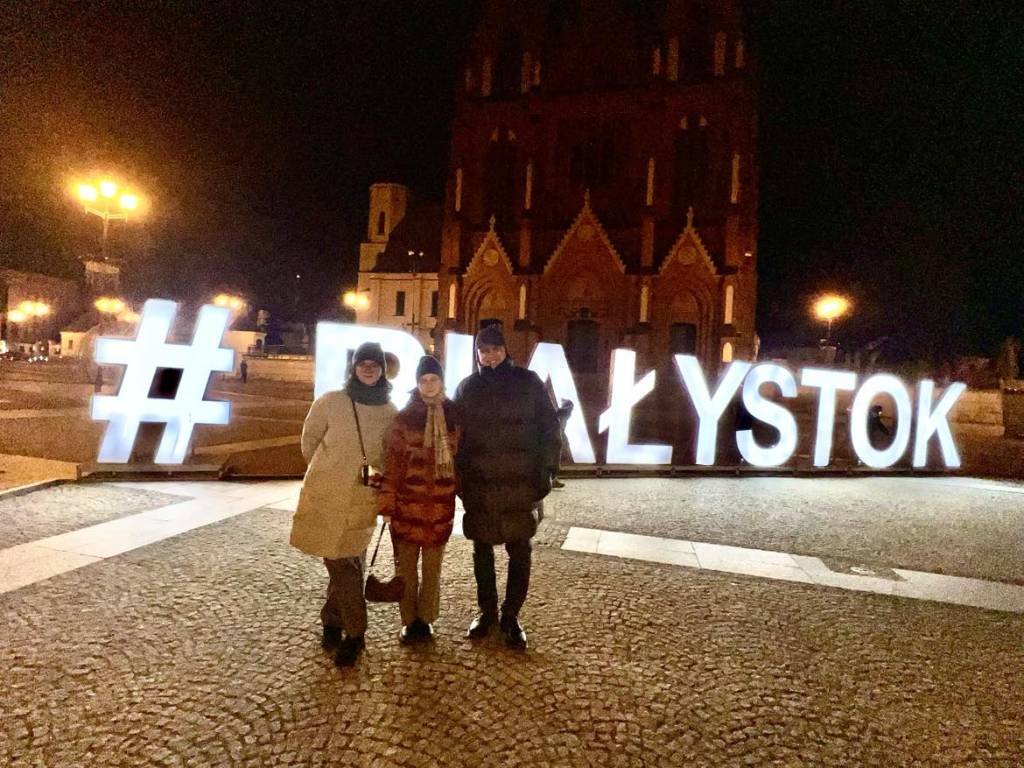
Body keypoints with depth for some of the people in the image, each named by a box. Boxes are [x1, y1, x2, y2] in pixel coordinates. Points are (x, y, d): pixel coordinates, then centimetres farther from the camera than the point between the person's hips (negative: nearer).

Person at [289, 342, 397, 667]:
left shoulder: (390, 412, -2)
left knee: (349, 563, 10)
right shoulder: (330, 402, -8)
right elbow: (309, 441, 6)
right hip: (327, 496, -2)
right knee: (341, 563, 2)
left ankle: (333, 622, 29)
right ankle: (354, 633, 17)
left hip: (363, 499, 2)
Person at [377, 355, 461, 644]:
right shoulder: (404, 416, -2)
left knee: (433, 564, 11)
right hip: (408, 500, -1)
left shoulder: (454, 414, 4)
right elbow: (392, 457, -5)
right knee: (406, 562, 8)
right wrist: (386, 496, -11)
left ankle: (425, 619, 27)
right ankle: (410, 620, 24)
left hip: (441, 502, 1)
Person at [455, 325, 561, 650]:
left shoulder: (528, 382, -1)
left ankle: (511, 616, 23)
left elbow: (549, 428, 0)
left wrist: (546, 470, -7)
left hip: (521, 485, -2)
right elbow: (456, 435, 10)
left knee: (520, 552, 6)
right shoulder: (467, 387, 6)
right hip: (479, 486, 2)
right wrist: (459, 477, 3)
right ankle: (487, 611, 31)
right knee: (482, 551, 13)